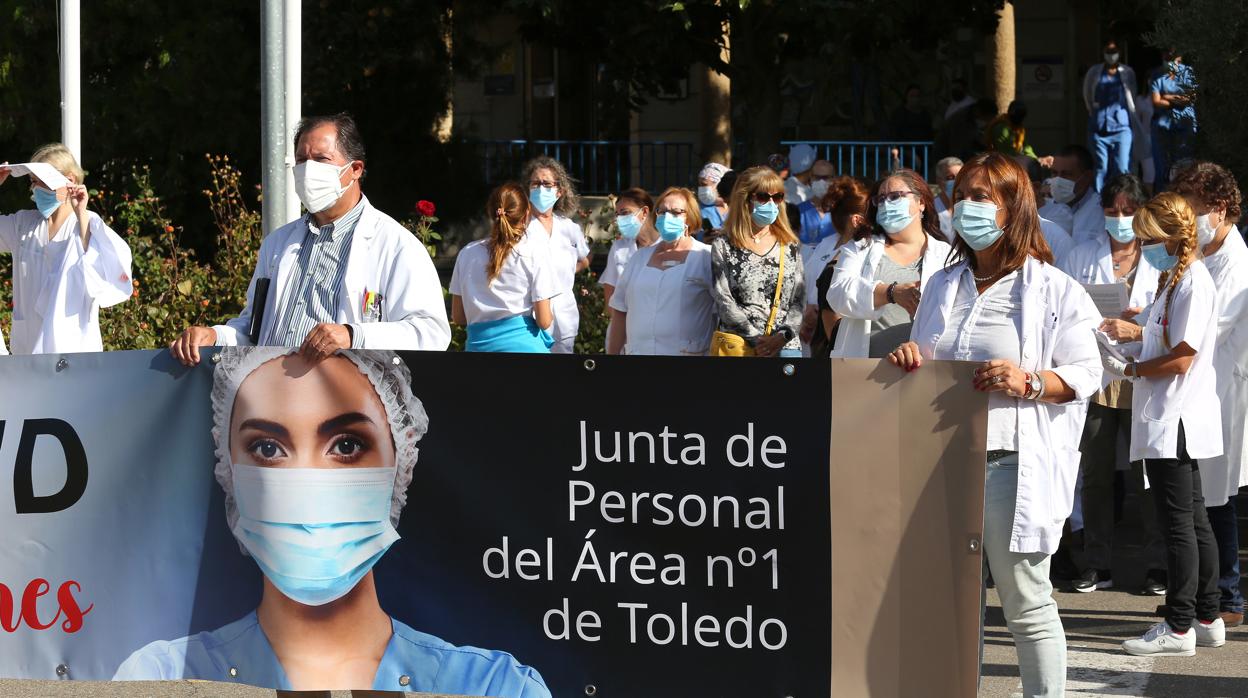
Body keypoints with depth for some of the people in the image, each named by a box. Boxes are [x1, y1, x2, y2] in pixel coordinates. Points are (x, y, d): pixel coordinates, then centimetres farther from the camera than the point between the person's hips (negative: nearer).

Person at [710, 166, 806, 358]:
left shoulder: (789, 247, 13)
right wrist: (757, 340, -12)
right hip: (737, 347, -2)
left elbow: (800, 299, 8)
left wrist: (784, 335, -10)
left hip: (786, 346, 2)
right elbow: (723, 301, -3)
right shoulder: (723, 246, 5)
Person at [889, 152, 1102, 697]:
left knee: (1026, 603, -2)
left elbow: (1084, 374, -2)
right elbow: (924, 363, 27)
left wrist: (1029, 383, -20)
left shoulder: (1053, 290, 1)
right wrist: (909, 359, 3)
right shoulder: (942, 288, 19)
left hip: (1012, 464, -5)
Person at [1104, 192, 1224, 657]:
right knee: (1193, 521, 14)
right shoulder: (1175, 280, 15)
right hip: (1170, 421, 10)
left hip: (1175, 422, -10)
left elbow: (1181, 358, -20)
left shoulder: (1193, 283, -16)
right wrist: (1126, 352, 4)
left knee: (1178, 523, -5)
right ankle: (1206, 619, 21)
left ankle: (1179, 627, -1)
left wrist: (1130, 370, -10)